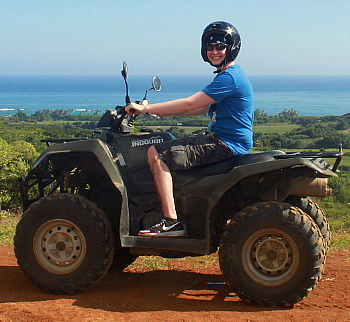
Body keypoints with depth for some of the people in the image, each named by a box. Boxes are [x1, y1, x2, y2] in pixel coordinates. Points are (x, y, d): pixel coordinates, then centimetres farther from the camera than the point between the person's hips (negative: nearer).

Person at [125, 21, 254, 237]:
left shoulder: (229, 77, -16)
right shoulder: (228, 75, 17)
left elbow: (189, 104, -21)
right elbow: (202, 108, 20)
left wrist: (146, 108, -17)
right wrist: (161, 112, 13)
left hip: (225, 144, -11)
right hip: (219, 139, 11)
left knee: (156, 154, -17)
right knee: (163, 147, 20)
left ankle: (172, 222, -21)